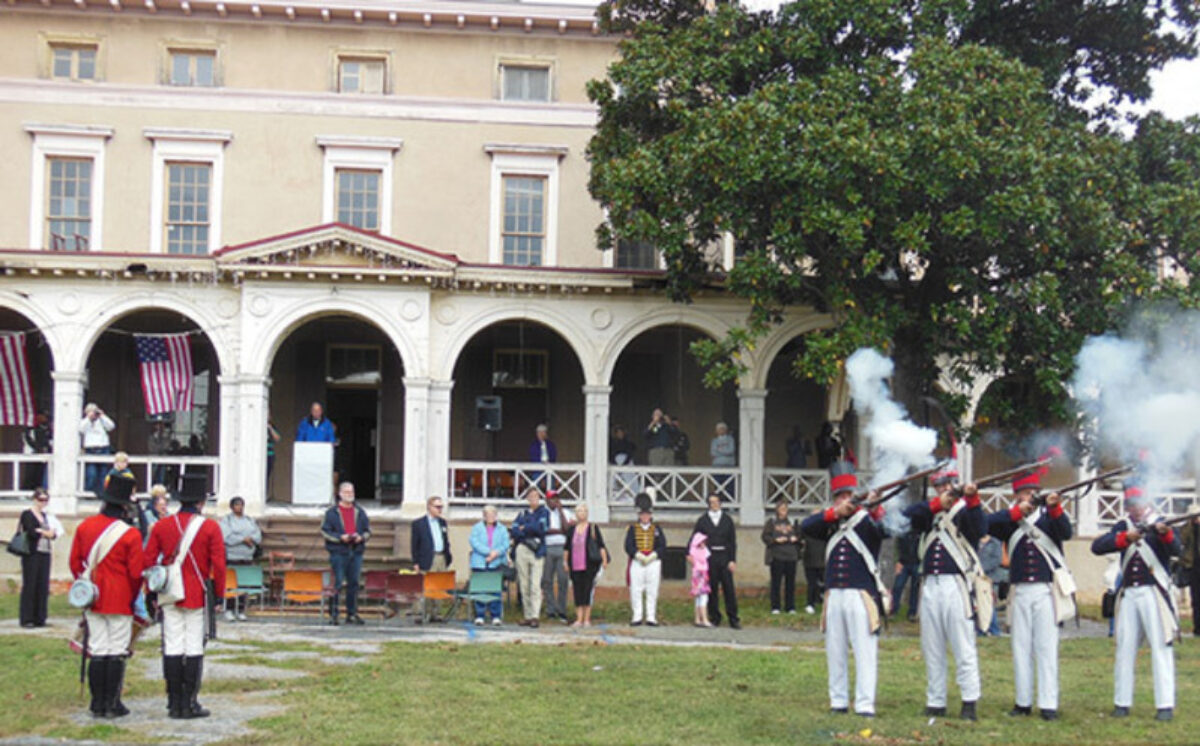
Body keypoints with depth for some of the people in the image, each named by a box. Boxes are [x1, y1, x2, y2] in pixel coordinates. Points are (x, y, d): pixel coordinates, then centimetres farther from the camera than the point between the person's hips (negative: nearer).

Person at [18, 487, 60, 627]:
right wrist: (47, 533, -4)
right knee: (30, 585, -6)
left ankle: (39, 618, 9)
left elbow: (55, 533, 8)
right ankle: (27, 619, -2)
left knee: (43, 586, 4)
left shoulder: (46, 516, 17)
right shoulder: (27, 514, -1)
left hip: (45, 554, 6)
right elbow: (31, 532, -13)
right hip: (32, 554, -6)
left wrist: (40, 531, -10)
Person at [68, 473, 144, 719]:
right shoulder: (130, 534, -13)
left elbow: (75, 562, 8)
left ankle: (97, 705, 12)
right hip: (120, 601, -4)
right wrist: (132, 597, 6)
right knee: (117, 652, 3)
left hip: (93, 598, 5)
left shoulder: (84, 526, 1)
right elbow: (136, 572, -10)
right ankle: (112, 705, 5)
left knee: (97, 650, 9)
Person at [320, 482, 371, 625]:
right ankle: (333, 614, 0)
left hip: (356, 552, 4)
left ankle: (352, 614, 12)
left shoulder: (360, 512, 13)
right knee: (337, 583, -5)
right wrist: (340, 537, -14)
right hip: (338, 552, -4)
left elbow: (368, 531, 16)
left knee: (354, 583, 5)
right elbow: (325, 531, -1)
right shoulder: (332, 512, 2)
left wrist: (361, 537, -6)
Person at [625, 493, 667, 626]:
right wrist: (639, 556, -16)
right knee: (635, 591, -1)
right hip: (636, 563, -1)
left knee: (652, 592, 1)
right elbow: (628, 546, -2)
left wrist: (651, 556, -12)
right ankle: (637, 616, 6)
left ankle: (651, 617, 5)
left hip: (653, 562, 1)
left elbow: (662, 547, 2)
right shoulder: (632, 529, 7)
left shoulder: (657, 529, 10)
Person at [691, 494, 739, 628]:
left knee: (729, 588, -3)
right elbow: (694, 540, 7)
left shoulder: (727, 520, 9)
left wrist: (733, 560, -1)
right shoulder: (702, 521, 7)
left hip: (725, 557, 0)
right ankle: (714, 618, 11)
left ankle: (733, 619, 3)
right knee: (711, 589, 2)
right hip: (709, 559, 0)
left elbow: (733, 541, 7)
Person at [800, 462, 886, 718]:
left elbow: (886, 528, -19)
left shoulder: (868, 520, 1)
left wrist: (876, 509, -35)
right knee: (835, 652, 8)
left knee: (865, 651, -6)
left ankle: (865, 704, -5)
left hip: (862, 595, -4)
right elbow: (806, 526, -3)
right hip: (834, 595, 4)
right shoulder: (831, 523, 13)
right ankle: (838, 701, 15)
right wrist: (834, 513, -14)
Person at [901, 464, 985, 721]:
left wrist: (972, 499, -31)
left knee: (963, 646, -6)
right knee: (932, 649, 8)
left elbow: (980, 529, -17)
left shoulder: (964, 510, 4)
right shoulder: (928, 513, 15)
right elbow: (907, 515, -4)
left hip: (956, 584, -5)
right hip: (930, 585, 5)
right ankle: (935, 702, 13)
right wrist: (936, 504, -16)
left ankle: (970, 701, -3)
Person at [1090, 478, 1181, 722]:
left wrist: (1166, 534, -38)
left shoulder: (1159, 524, 1)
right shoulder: (1123, 526, 11)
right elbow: (1097, 546, -5)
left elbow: (1176, 550, -18)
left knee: (1160, 647, -6)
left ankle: (1165, 705, -5)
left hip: (1154, 593, -4)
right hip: (1128, 594, 4)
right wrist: (1125, 538, -18)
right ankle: (1122, 703, 11)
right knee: (1124, 648, 5)